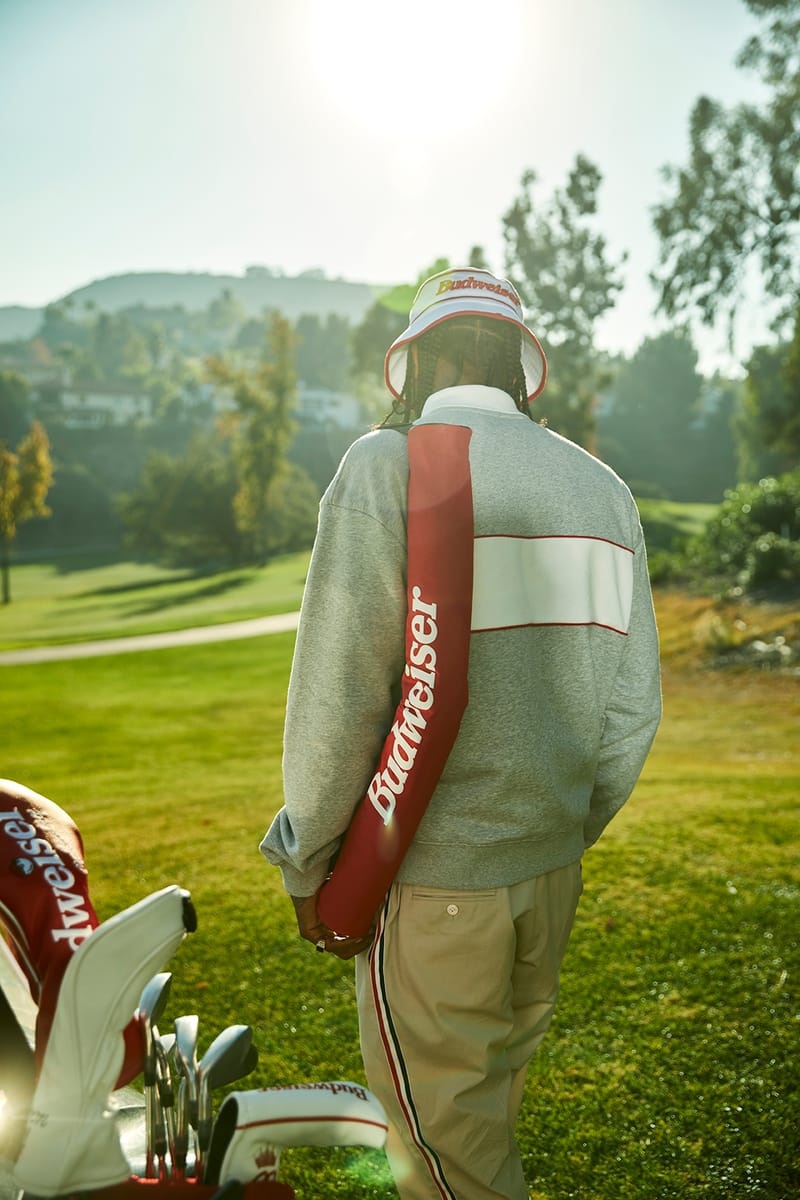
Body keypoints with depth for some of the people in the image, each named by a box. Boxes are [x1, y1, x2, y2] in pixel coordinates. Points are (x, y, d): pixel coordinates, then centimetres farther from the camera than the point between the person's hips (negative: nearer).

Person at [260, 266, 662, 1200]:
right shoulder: (602, 489, 5)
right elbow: (631, 705, 7)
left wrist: (308, 866, -4)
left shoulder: (389, 465, -14)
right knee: (498, 1077, 23)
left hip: (427, 874, -6)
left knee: (443, 1124, 10)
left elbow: (338, 694, -18)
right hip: (550, 866, 7)